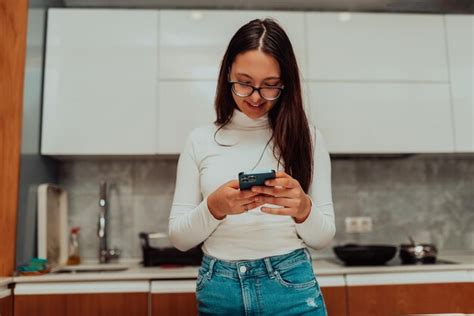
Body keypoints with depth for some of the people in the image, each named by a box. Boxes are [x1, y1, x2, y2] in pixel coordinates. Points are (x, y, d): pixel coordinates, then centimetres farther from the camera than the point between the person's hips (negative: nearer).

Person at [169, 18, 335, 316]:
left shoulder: (306, 137, -2)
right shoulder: (200, 140, -1)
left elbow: (323, 237, -1)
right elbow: (179, 237, -1)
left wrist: (303, 208, -22)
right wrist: (214, 207, -20)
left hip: (292, 289, 0)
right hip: (219, 291, 1)